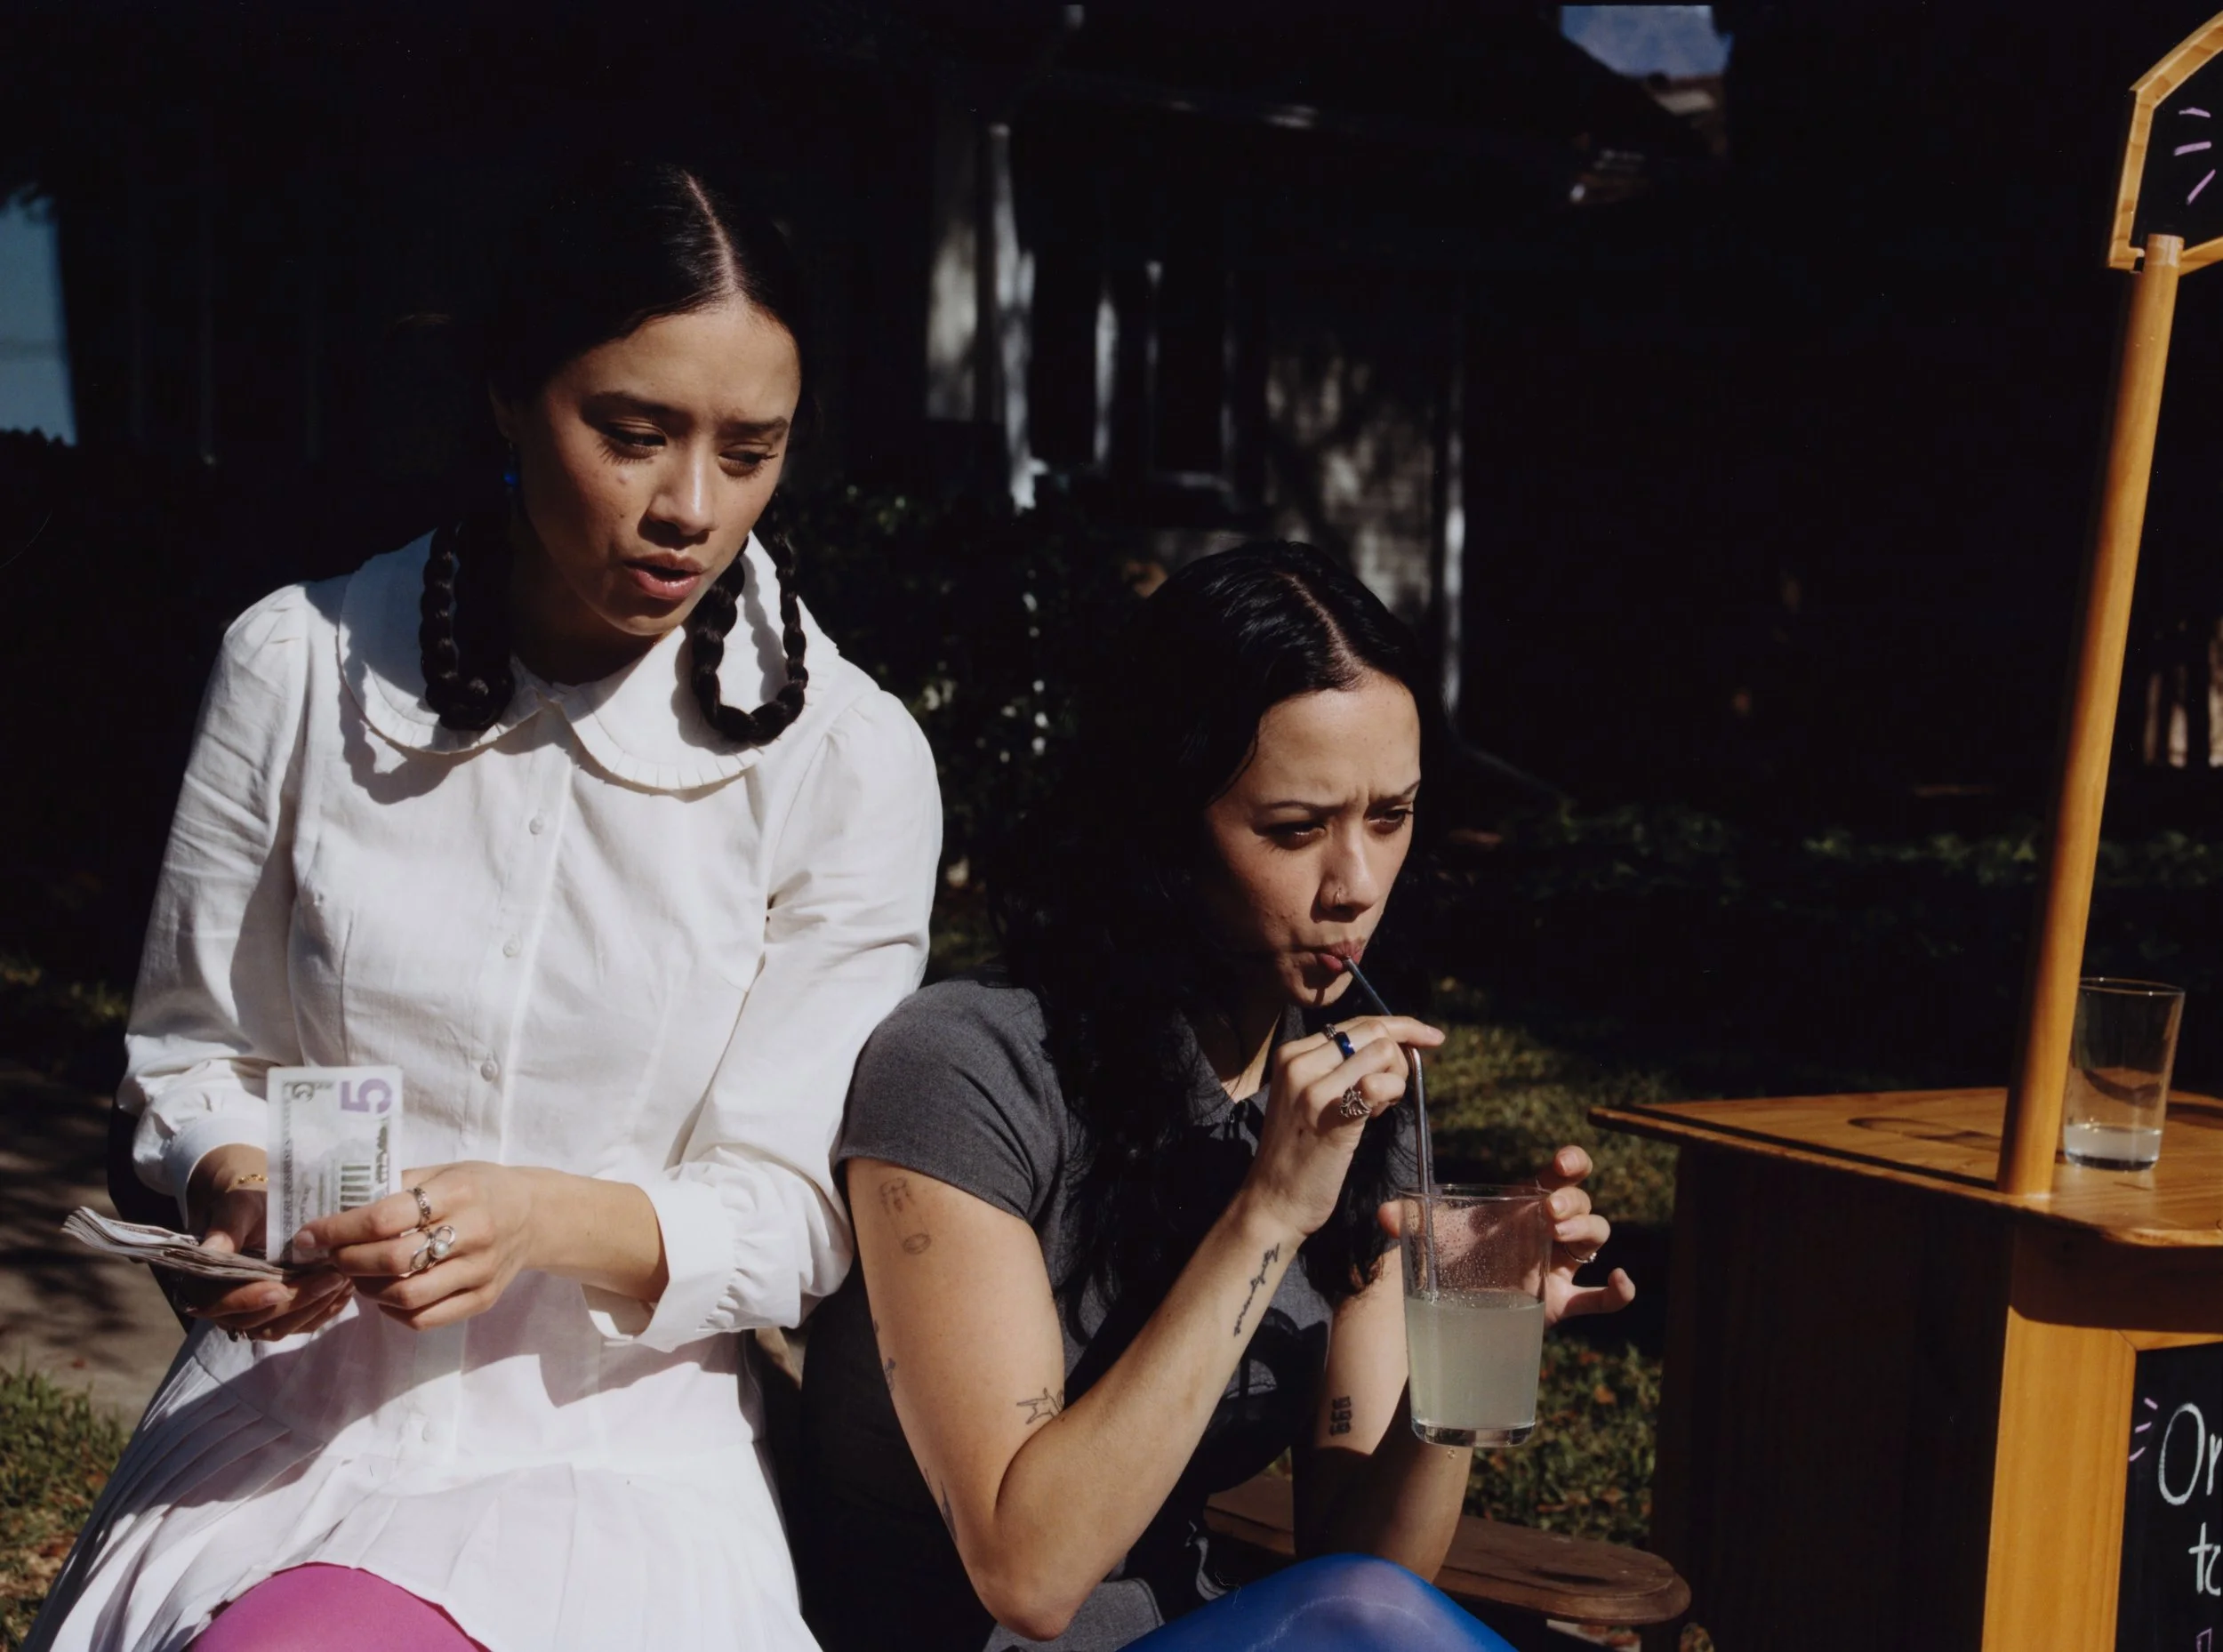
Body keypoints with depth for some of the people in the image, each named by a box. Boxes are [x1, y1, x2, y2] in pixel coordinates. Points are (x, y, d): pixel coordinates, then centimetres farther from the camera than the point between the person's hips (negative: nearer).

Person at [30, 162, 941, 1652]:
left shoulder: (850, 761, -5)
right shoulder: (300, 666, 1)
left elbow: (792, 1209, -4)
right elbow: (190, 1051, 10)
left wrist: (548, 1219, -23)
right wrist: (243, 1185, -13)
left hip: (615, 1432, -2)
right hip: (294, 1400, 2)